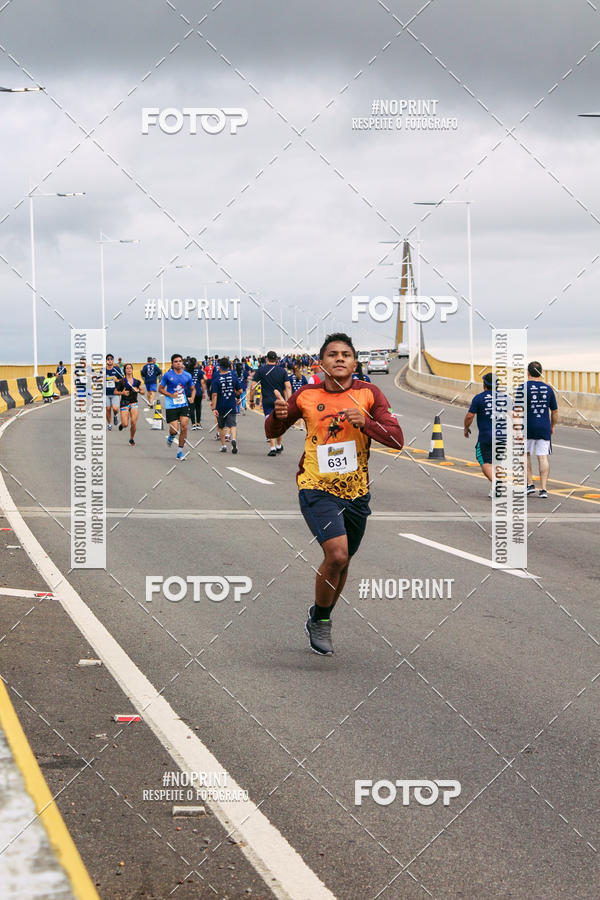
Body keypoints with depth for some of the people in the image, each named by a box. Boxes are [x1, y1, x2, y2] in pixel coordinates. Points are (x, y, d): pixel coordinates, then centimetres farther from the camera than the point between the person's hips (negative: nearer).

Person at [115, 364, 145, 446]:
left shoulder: (137, 381, 6)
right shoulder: (122, 381, -2)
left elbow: (143, 391, 12)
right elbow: (115, 392, 3)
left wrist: (138, 390, -7)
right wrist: (122, 393, -15)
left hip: (133, 403, 2)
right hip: (124, 403, -2)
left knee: (134, 423, -10)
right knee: (125, 425, -10)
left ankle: (131, 439, 13)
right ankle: (121, 424, 29)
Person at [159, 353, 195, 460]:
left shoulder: (187, 376, 4)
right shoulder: (168, 375, -5)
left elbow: (193, 389, 17)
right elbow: (160, 389, 1)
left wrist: (192, 397, -3)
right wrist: (171, 395, -13)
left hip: (183, 404, 2)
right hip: (171, 406, -2)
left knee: (184, 427, -9)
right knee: (174, 430, -6)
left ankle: (180, 451, 4)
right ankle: (171, 436, 33)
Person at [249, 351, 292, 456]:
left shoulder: (261, 370, -1)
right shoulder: (282, 370, 4)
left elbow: (253, 386, -4)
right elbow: (288, 386, -3)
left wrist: (251, 400, 5)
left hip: (267, 401, -2)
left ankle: (272, 447, -14)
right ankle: (279, 445, 30)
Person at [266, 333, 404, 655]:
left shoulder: (369, 394, -1)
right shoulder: (306, 396, -1)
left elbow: (397, 439, -7)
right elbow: (272, 432, 9)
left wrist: (365, 423, -23)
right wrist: (278, 414, -14)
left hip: (357, 492, 3)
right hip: (317, 488, -3)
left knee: (341, 562, 14)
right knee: (336, 555, -21)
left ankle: (319, 620, 39)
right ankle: (319, 621, 2)